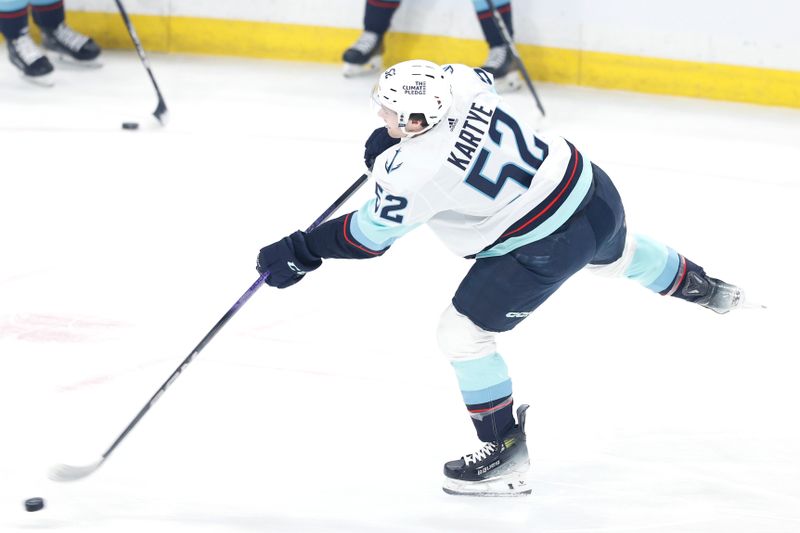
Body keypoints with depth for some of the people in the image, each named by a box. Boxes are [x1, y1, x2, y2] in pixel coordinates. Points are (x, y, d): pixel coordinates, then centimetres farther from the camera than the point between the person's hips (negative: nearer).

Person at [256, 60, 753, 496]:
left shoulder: (413, 172, -28)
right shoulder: (458, 81, -10)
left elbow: (369, 236, -15)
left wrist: (299, 252, -4)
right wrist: (396, 136, 16)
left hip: (545, 247, -8)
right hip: (592, 189, 8)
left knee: (463, 331, 2)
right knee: (618, 253, 40)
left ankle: (507, 454, 10)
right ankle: (698, 285, 66)